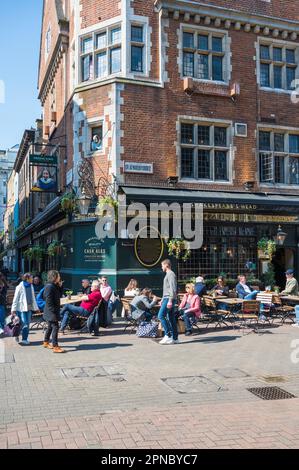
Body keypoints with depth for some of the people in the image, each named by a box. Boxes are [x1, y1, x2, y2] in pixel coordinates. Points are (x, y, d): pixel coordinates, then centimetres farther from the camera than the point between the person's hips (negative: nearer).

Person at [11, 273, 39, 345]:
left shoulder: (31, 286, 11)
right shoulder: (20, 287, -7)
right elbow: (15, 298, -6)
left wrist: (36, 308, 19)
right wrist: (13, 309, -10)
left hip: (29, 308, 6)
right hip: (22, 308, -6)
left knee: (27, 324, 7)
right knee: (24, 324, -9)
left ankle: (25, 339, 15)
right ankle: (24, 339, 0)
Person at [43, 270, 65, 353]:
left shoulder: (54, 286, 11)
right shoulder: (49, 286, -19)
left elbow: (59, 296, 18)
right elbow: (49, 300, -22)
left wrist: (60, 286, 6)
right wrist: (53, 312, -23)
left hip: (54, 311, 10)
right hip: (51, 311, -10)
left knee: (51, 327, 20)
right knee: (55, 327, -10)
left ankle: (46, 342, 34)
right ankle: (55, 347, -8)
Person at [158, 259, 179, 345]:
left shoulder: (171, 274, -9)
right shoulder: (168, 274, 22)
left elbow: (173, 289, -18)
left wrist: (170, 300, -23)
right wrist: (163, 299, 27)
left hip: (169, 299, -10)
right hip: (167, 298, 10)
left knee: (161, 316, -14)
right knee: (171, 318, 8)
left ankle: (168, 335, -12)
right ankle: (175, 338, 9)